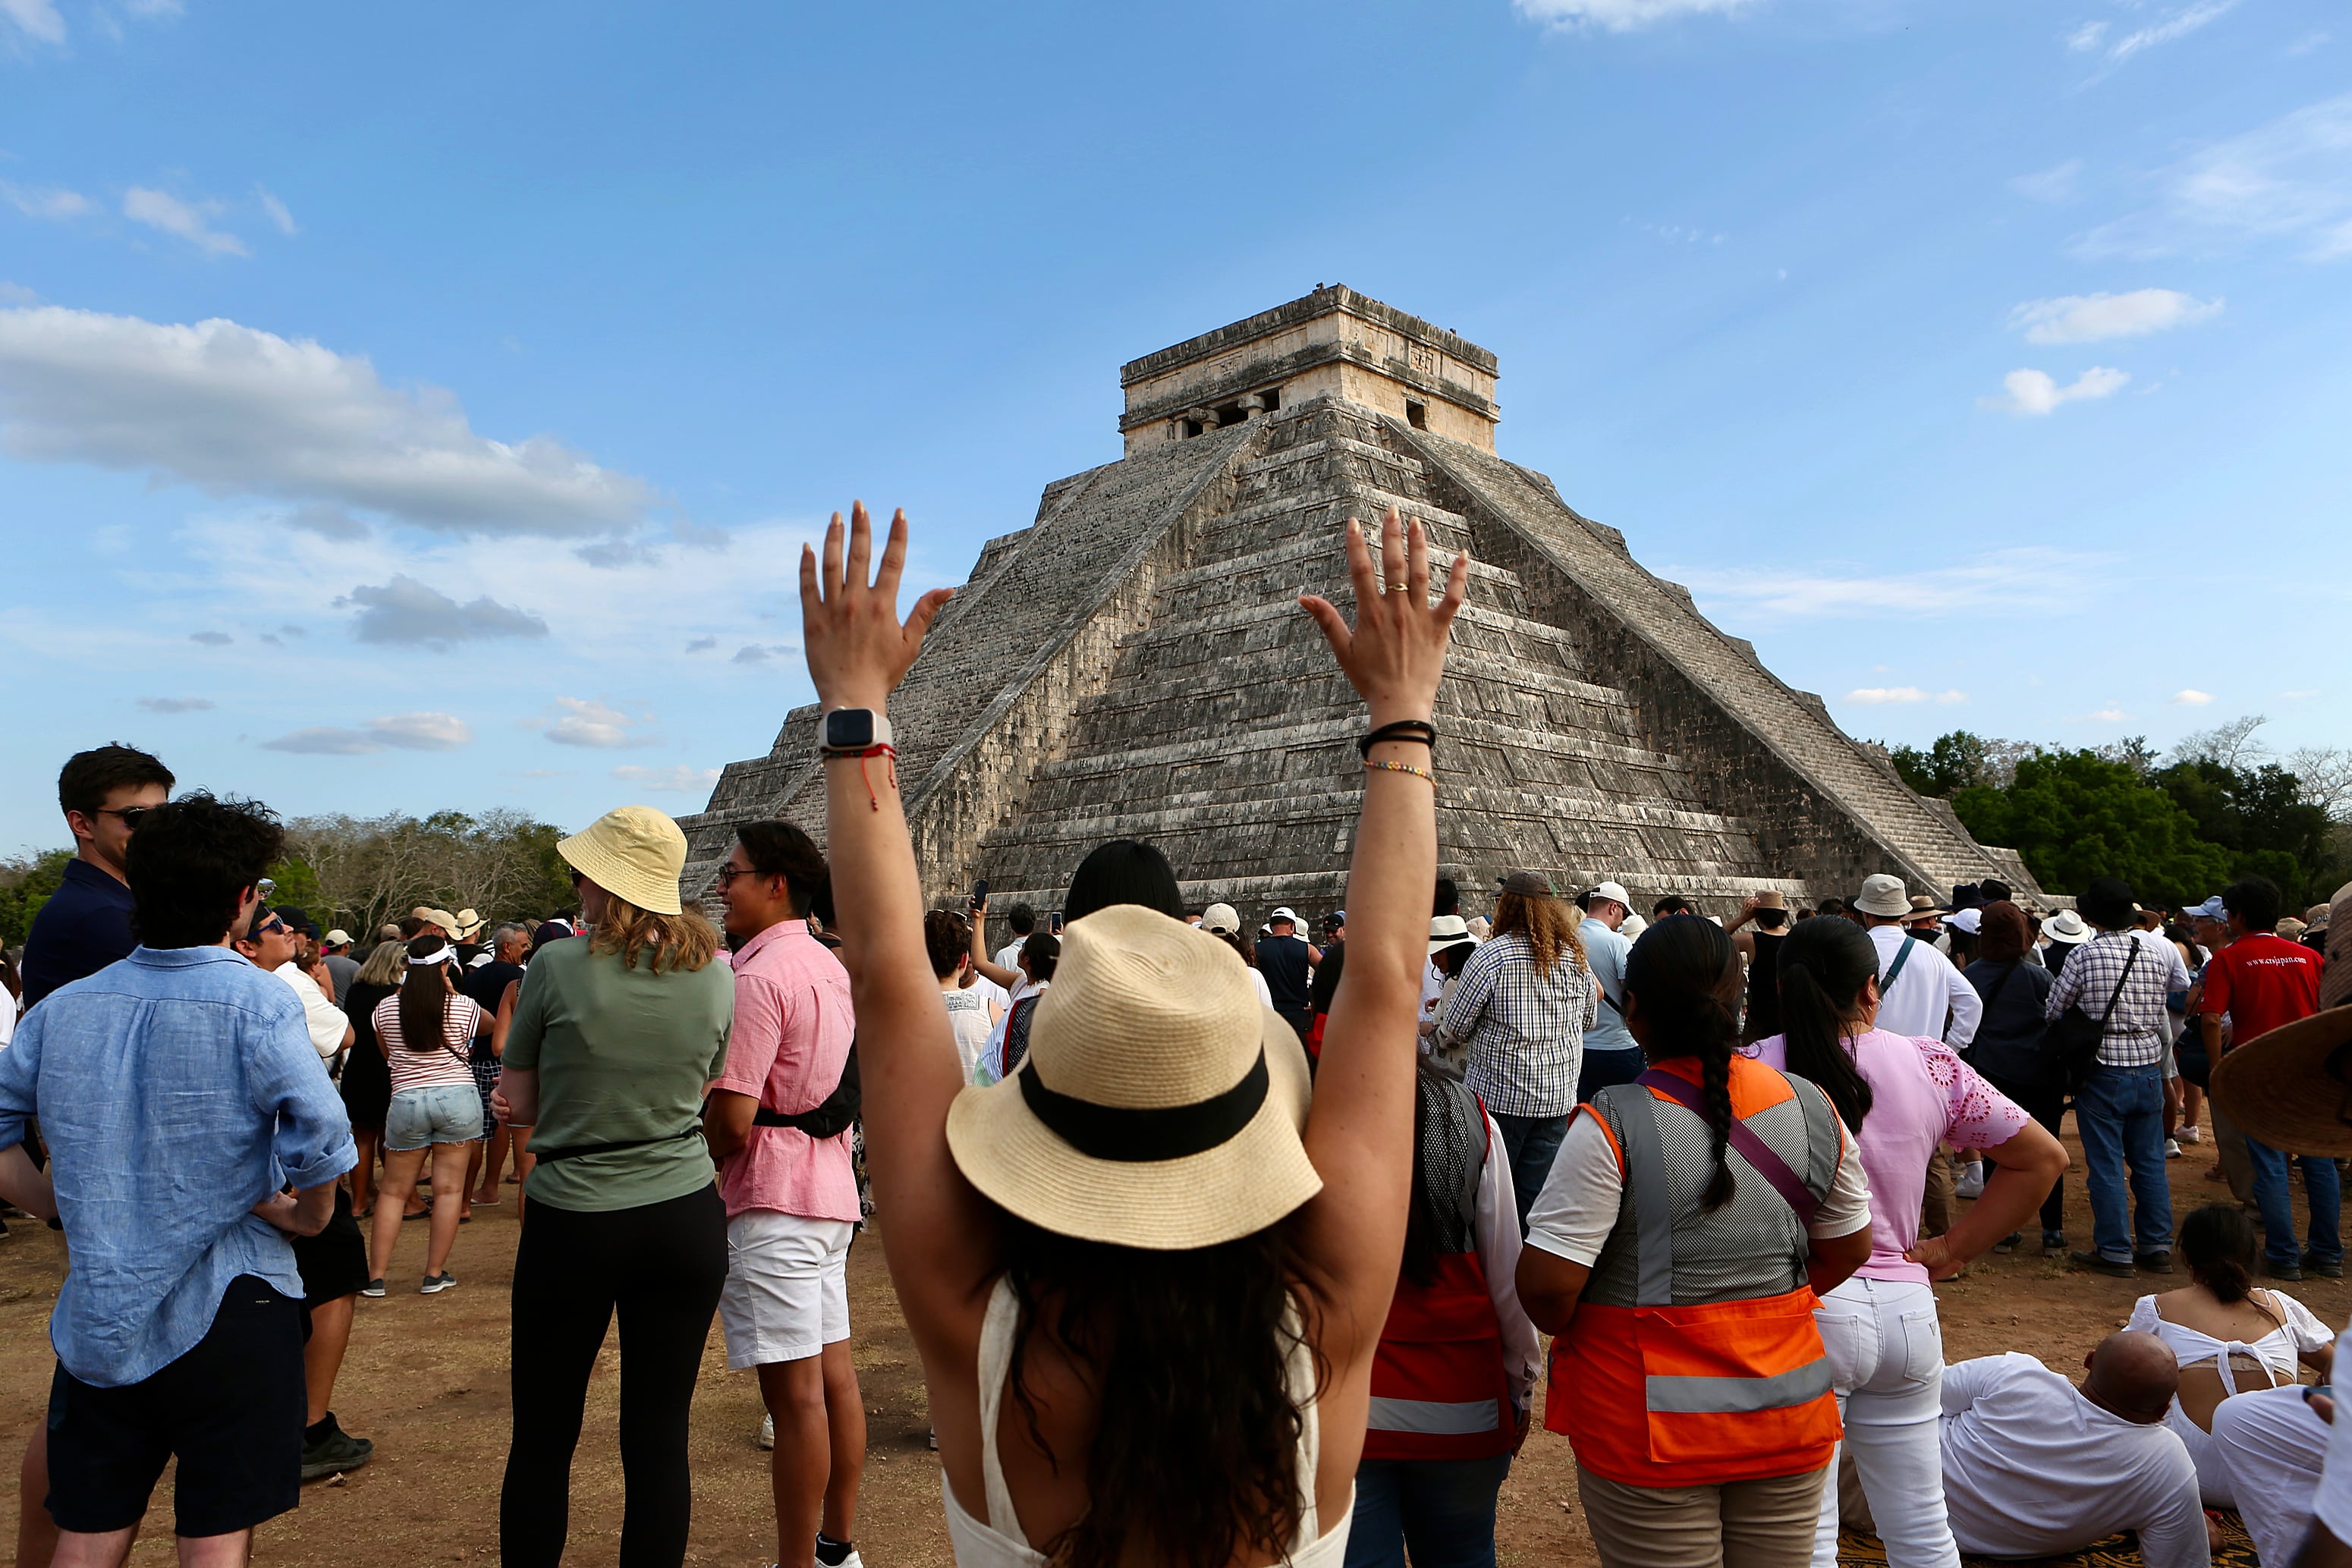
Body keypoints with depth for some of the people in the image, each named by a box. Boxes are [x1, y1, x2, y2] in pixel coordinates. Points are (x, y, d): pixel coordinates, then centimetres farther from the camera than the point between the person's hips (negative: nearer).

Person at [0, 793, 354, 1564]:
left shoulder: (63, 1007, 3)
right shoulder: (257, 1002, -15)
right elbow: (321, 1136, -25)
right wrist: (309, 1214, -8)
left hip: (95, 1319, 5)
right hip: (228, 1309, -5)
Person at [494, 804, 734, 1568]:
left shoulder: (557, 967, -11)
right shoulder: (716, 975, -3)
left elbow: (517, 1105, -1)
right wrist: (632, 1112, 10)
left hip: (571, 1224, -2)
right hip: (685, 1219, 3)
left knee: (542, 1439, 14)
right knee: (660, 1434, 10)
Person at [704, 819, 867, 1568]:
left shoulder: (759, 977, -16)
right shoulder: (830, 967, 13)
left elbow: (732, 1118, -19)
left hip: (772, 1202, -10)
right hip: (831, 1191, 10)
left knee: (794, 1393, -3)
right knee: (834, 1373, 14)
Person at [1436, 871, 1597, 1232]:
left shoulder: (1491, 955, -13)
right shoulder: (1575, 956, 4)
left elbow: (1454, 1029, -9)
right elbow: (1590, 1019, 19)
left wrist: (1441, 1039, 13)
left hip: (1500, 1095, -5)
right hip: (1559, 1095, 5)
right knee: (1537, 1191, 11)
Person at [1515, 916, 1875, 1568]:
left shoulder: (1612, 1127, -20)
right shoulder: (1811, 1107, -3)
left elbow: (1546, 1284, -21)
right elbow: (1848, 1250, 9)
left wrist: (1566, 1331, 1)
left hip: (1652, 1433, -4)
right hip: (1789, 1416, 5)